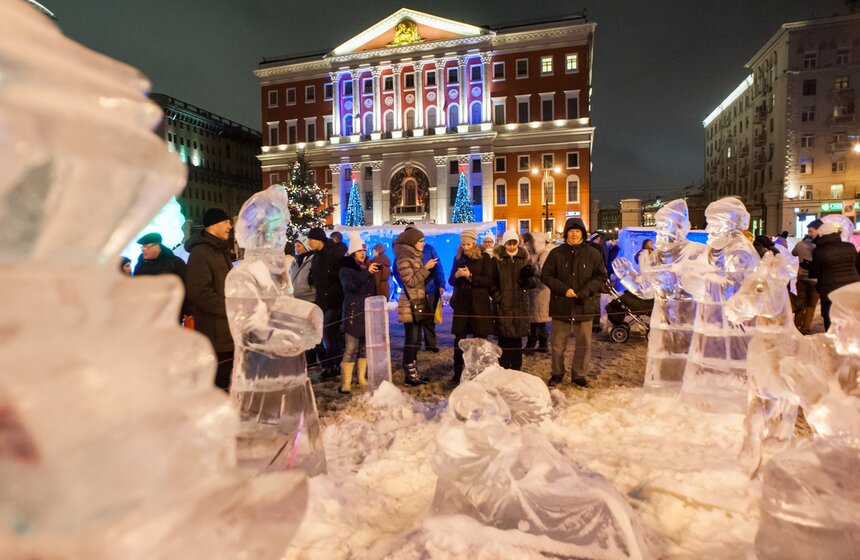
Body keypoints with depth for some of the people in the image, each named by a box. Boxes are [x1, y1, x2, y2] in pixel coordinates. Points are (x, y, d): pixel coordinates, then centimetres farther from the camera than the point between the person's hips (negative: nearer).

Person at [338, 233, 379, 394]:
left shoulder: (368, 266, 13)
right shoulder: (346, 268, -2)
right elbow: (351, 284, -22)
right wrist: (367, 272, -29)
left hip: (368, 312, 6)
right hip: (353, 312, -5)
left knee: (365, 346, 9)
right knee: (351, 348, -9)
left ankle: (362, 378, 19)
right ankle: (346, 382, -5)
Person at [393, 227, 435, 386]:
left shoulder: (415, 257, 14)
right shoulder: (403, 259, -14)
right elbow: (411, 281, -20)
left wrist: (427, 269, 4)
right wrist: (426, 268, -19)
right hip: (410, 305, -9)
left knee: (415, 340, 12)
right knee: (411, 340, -6)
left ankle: (413, 372, 19)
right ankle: (410, 374, 2)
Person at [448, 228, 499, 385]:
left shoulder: (484, 258, -2)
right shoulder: (458, 258, 9)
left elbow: (489, 280, -9)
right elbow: (451, 280, 11)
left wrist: (470, 276, -18)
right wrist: (457, 275, -11)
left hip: (479, 303, -3)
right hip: (461, 303, 3)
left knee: (480, 338, 5)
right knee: (459, 338, 2)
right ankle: (457, 373, 11)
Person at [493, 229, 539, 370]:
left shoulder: (524, 258, 10)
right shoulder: (497, 259, 1)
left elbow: (535, 281, 10)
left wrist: (529, 277, -11)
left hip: (520, 305, 3)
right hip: (503, 305, -3)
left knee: (517, 337, 10)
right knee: (504, 338, -2)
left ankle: (516, 368, 22)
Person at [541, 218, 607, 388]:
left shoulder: (593, 254, 2)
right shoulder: (556, 253, 1)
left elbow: (601, 277, 3)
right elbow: (546, 276, 0)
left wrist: (585, 291, -12)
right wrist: (563, 289, -13)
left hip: (584, 305, 0)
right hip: (561, 305, 0)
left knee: (583, 343, 8)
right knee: (558, 344, 9)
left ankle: (579, 375, 25)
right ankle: (557, 374, 27)